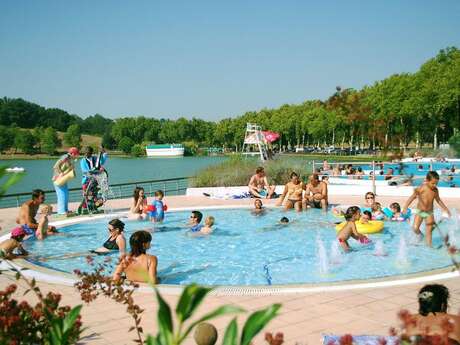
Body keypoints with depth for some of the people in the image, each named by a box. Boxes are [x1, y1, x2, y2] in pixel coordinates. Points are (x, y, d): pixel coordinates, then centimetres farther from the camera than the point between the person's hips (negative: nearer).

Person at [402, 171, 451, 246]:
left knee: (429, 231, 4)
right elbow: (412, 197, -18)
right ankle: (420, 236, 21)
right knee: (415, 228, -10)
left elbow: (438, 200, 15)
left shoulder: (435, 190, -3)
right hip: (420, 212, -3)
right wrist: (405, 207, -29)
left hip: (429, 213, 3)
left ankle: (429, 246, 13)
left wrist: (445, 209, 21)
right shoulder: (422, 188, -18)